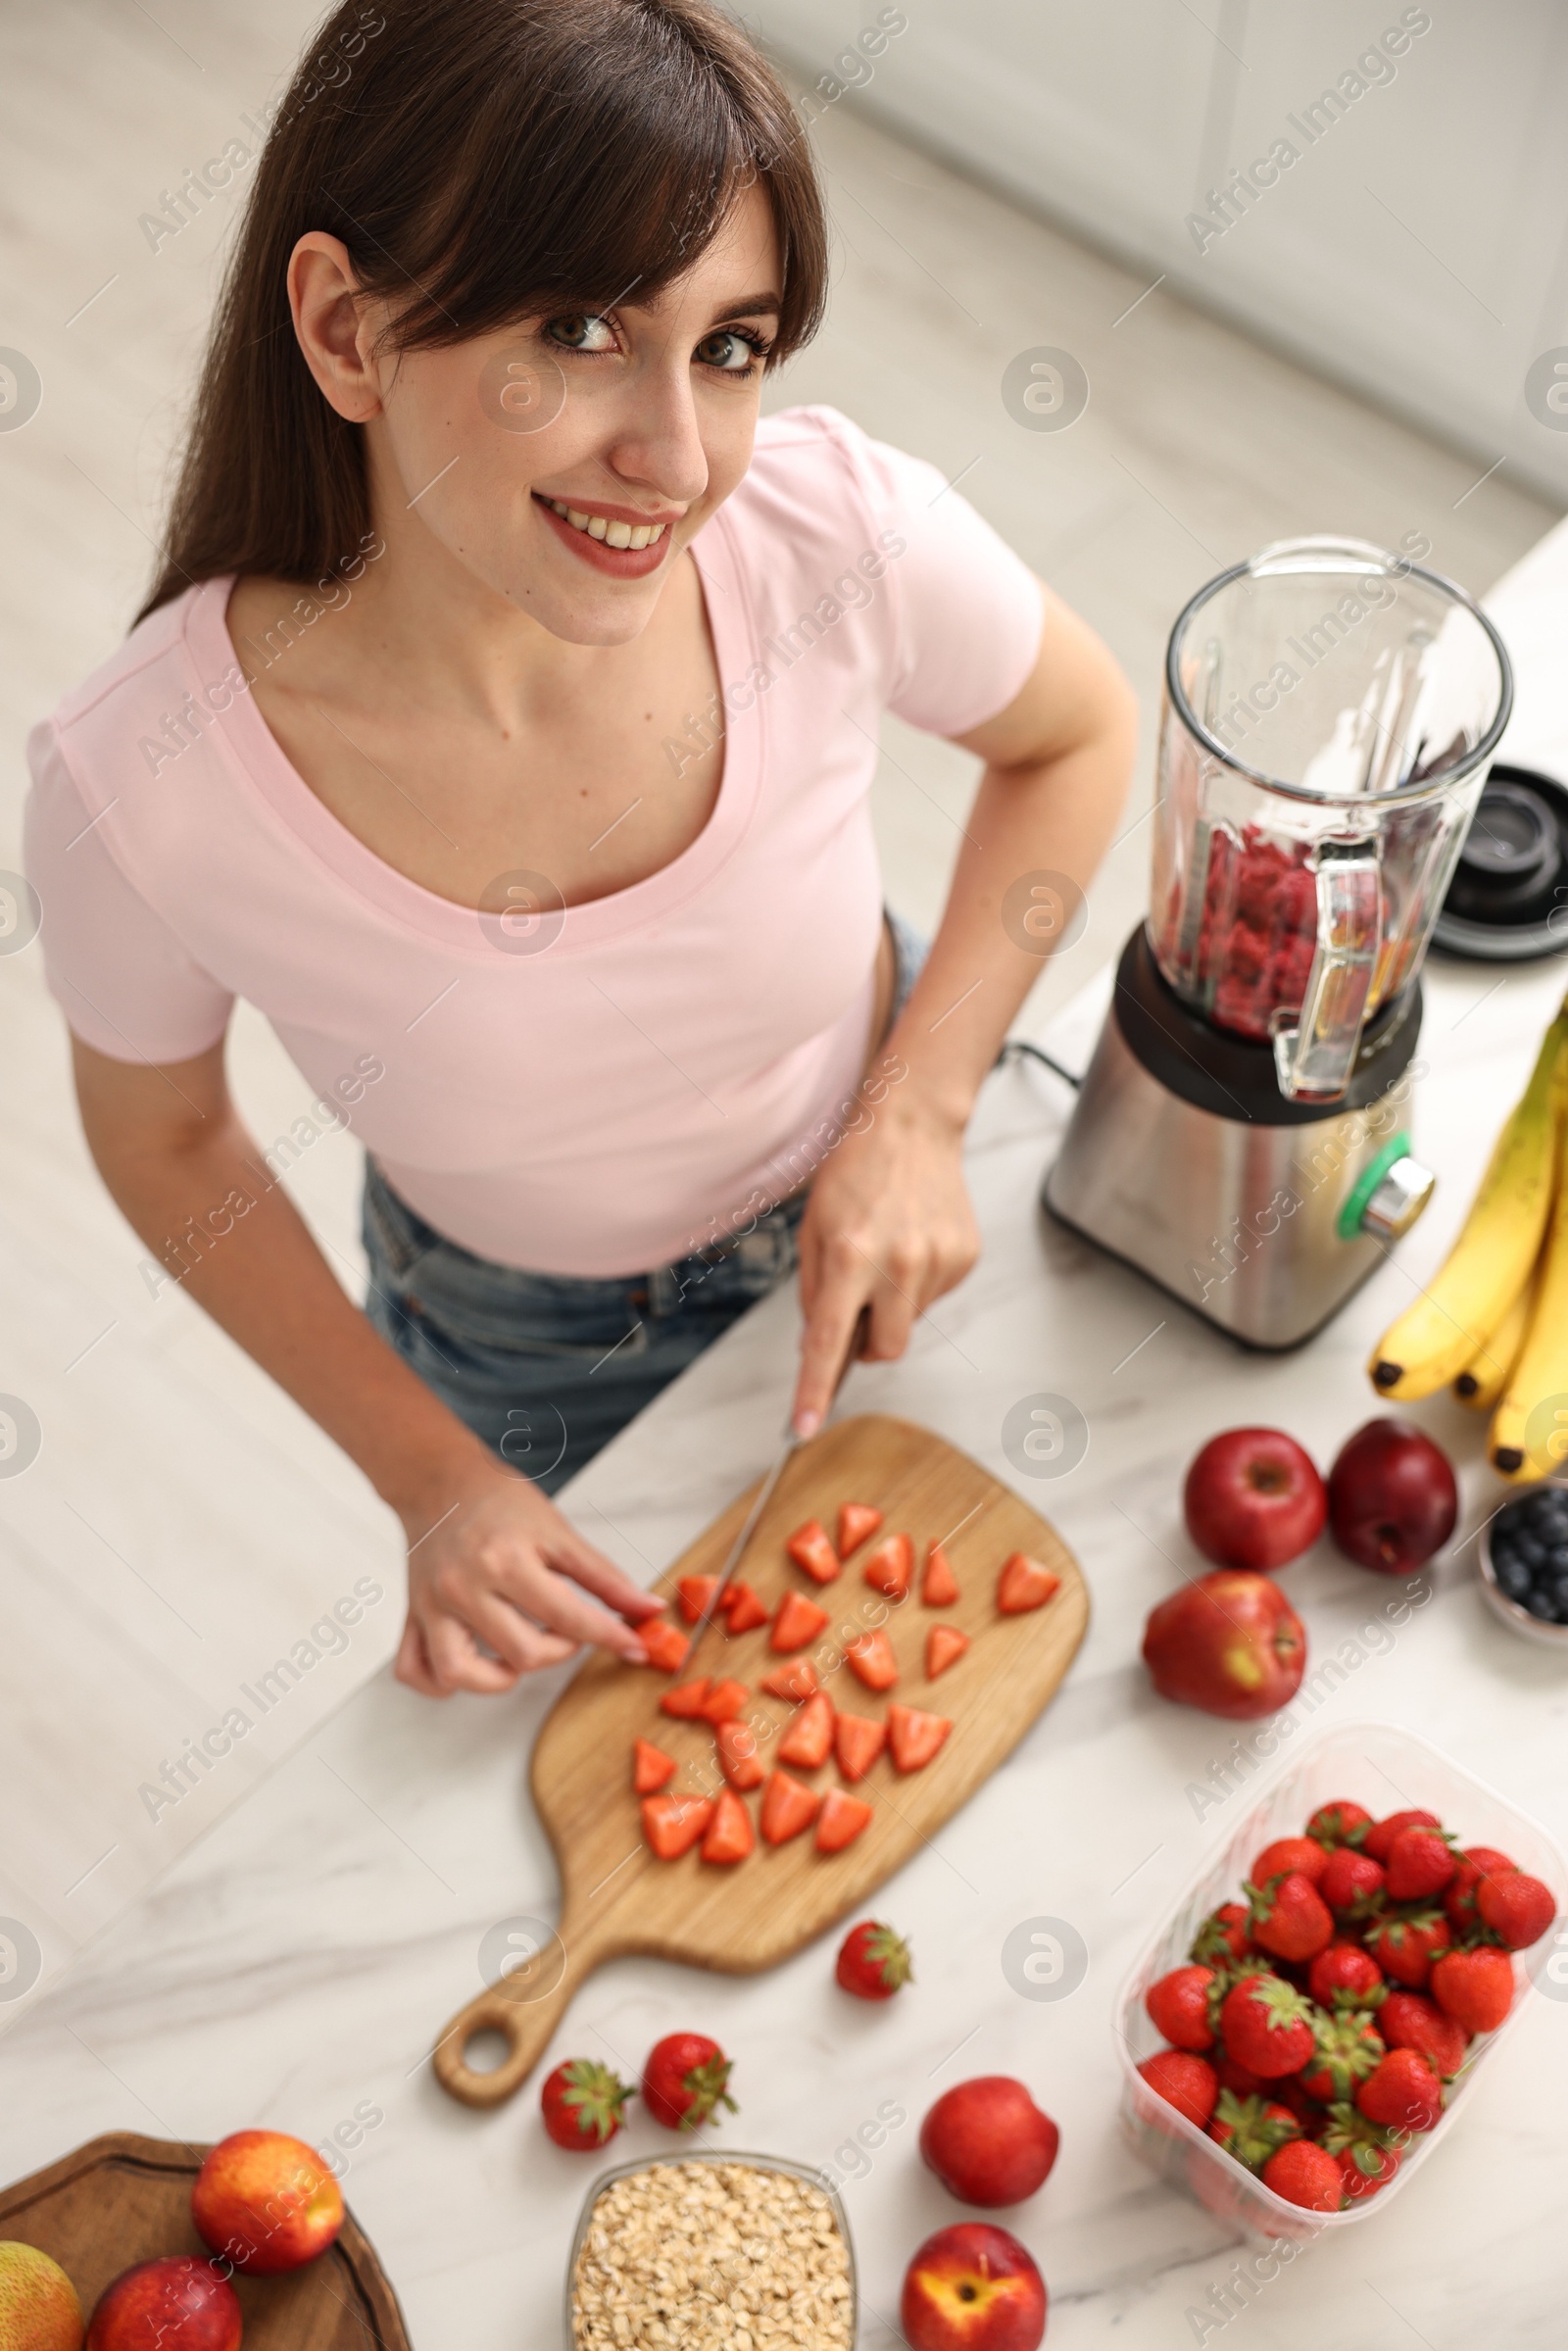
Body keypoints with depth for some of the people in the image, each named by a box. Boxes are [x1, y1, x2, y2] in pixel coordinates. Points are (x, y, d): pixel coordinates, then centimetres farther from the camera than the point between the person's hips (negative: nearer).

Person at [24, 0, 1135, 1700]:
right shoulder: (143, 781, -35)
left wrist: (918, 1115, -19)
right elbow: (163, 1136, -13)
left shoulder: (837, 533, -34)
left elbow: (1074, 735, -10)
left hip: (884, 1219, 1)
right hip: (522, 1345, -1)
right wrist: (432, 1480, -15)